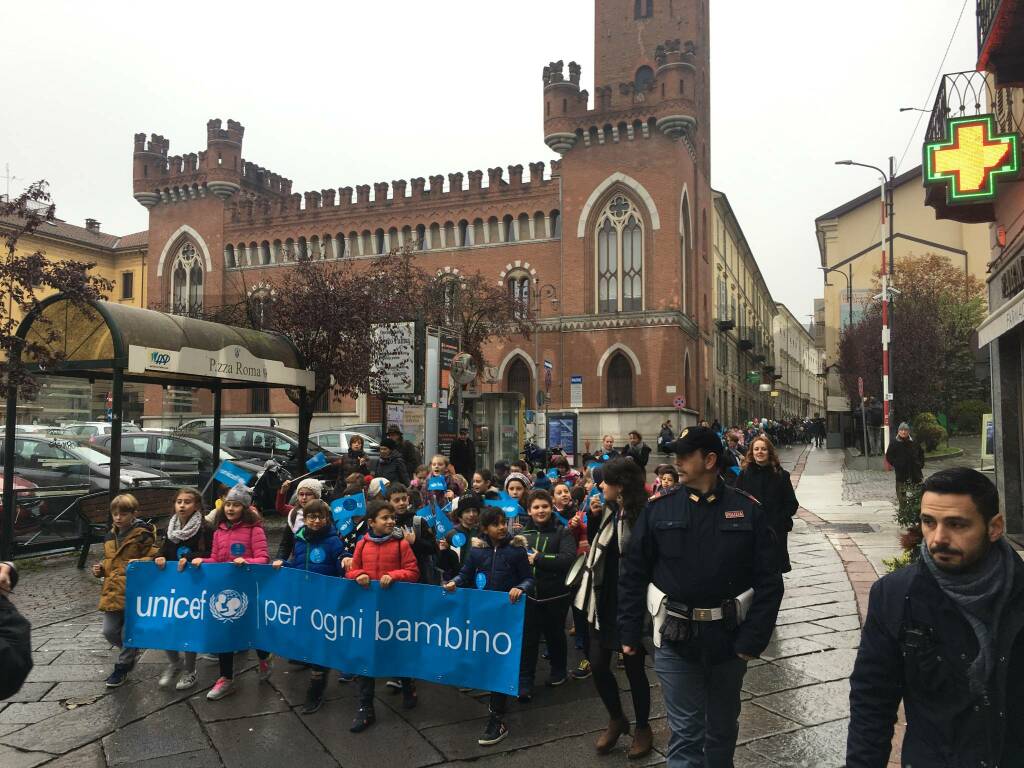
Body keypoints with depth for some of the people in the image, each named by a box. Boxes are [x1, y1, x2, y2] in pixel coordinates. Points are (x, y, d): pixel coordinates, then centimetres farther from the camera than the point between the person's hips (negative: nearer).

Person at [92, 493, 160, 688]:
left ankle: (122, 668, 21)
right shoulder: (110, 536, 13)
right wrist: (100, 568, 8)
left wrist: (139, 562, -23)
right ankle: (133, 651, 33)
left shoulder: (142, 535, -8)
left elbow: (155, 557, -8)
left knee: (129, 633, 0)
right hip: (112, 592, 6)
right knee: (109, 631, 5)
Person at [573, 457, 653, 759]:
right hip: (604, 600, 7)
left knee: (633, 667, 8)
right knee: (598, 665, 11)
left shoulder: (643, 516, -21)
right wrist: (593, 516, -2)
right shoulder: (609, 510, 2)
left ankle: (642, 728, 30)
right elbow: (594, 541, 16)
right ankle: (616, 719, 34)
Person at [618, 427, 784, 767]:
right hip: (675, 639, -1)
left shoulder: (748, 510, -5)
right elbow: (633, 576, -1)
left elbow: (769, 582, -5)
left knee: (723, 729, 20)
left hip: (729, 638, 1)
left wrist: (753, 639, -11)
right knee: (686, 733, 4)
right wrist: (629, 634, -3)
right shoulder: (659, 509, -4)